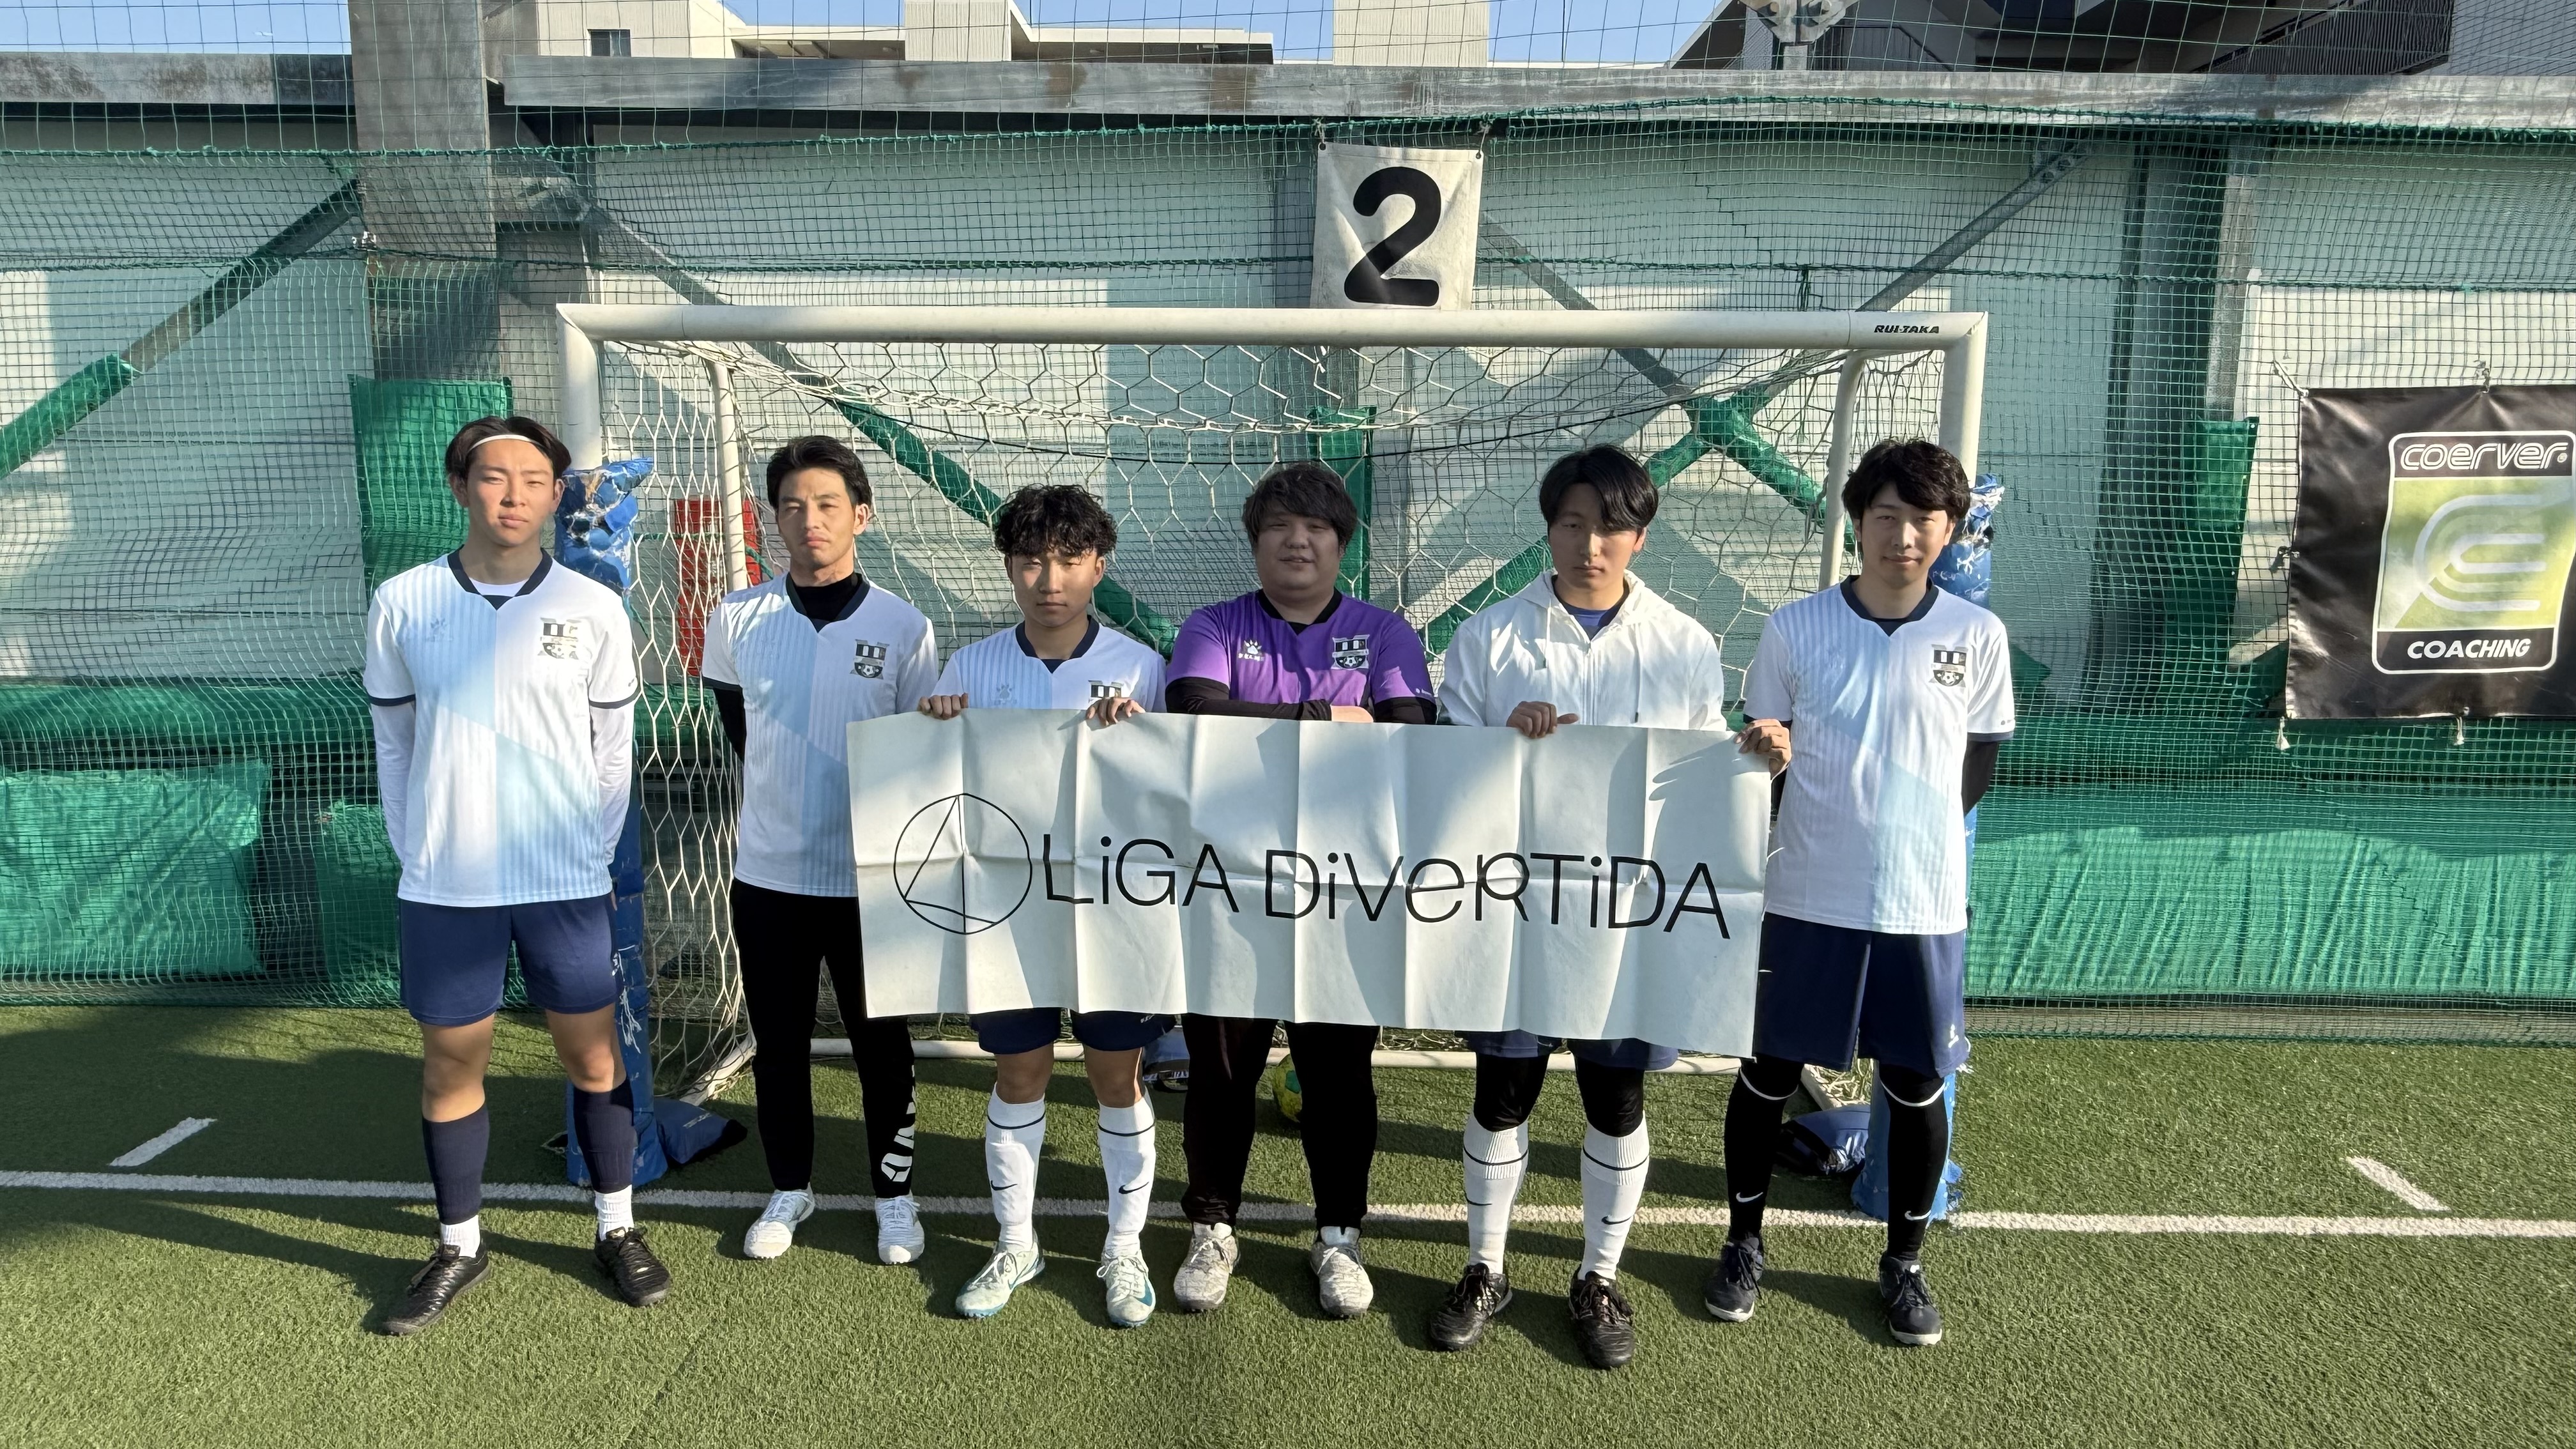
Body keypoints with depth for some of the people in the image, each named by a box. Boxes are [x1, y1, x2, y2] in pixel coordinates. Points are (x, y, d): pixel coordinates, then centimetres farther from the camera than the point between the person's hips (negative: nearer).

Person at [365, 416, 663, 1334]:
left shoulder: (594, 609, -2)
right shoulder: (402, 604, 0)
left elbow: (613, 748, 4)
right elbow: (393, 743, 7)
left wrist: (593, 852, 1)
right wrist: (416, 851, 3)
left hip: (566, 881, 0)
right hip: (442, 886, 1)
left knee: (593, 1055, 8)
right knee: (450, 1061, 11)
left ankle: (617, 1230, 25)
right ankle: (459, 1247, 28)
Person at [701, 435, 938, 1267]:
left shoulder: (903, 627, -6)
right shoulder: (737, 621, -1)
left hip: (869, 876, -2)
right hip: (767, 871, 2)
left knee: (881, 1045, 9)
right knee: (778, 1043, 13)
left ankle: (894, 1195, 26)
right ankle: (789, 1188, 32)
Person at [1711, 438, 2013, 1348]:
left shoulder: (1977, 636, -1)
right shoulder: (1796, 627, -3)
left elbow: (1979, 765, 9)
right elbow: (1758, 748, 4)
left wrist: (1912, 829, 2)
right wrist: (1768, 754, -17)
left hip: (1926, 904, 1)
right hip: (1807, 898, 0)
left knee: (1916, 1085, 11)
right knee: (1769, 1072, 9)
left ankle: (1904, 1263, 32)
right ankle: (1744, 1243, 29)